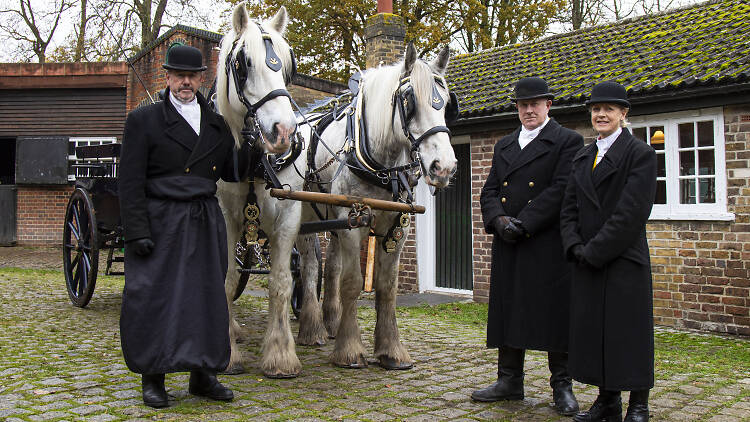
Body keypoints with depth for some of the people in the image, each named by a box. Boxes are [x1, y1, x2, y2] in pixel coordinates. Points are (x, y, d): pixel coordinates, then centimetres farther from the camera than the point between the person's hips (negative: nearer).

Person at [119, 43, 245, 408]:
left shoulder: (217, 124, 13)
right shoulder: (143, 121, -1)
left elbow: (231, 172, 13)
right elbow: (131, 183, -6)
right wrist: (137, 233, -13)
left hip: (205, 225, 4)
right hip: (160, 224, -4)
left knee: (208, 295, 8)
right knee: (153, 297, 0)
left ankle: (203, 375, 21)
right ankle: (153, 379, 16)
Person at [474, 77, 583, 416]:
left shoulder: (567, 141, 0)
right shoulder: (504, 145, 18)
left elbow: (560, 190, -12)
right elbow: (489, 191, 12)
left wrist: (522, 223, -17)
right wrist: (498, 219, -8)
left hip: (549, 245, -5)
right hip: (507, 247, 6)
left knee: (555, 314, 0)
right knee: (507, 311, 9)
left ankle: (562, 387, 13)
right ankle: (510, 381, 22)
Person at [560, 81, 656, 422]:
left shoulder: (641, 154, -5)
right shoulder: (582, 157, 15)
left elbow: (632, 213, -14)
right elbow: (569, 208, 12)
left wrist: (594, 251, -14)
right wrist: (576, 247, -4)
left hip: (625, 261, -6)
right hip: (588, 263, 6)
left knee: (630, 333, 2)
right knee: (593, 331, 10)